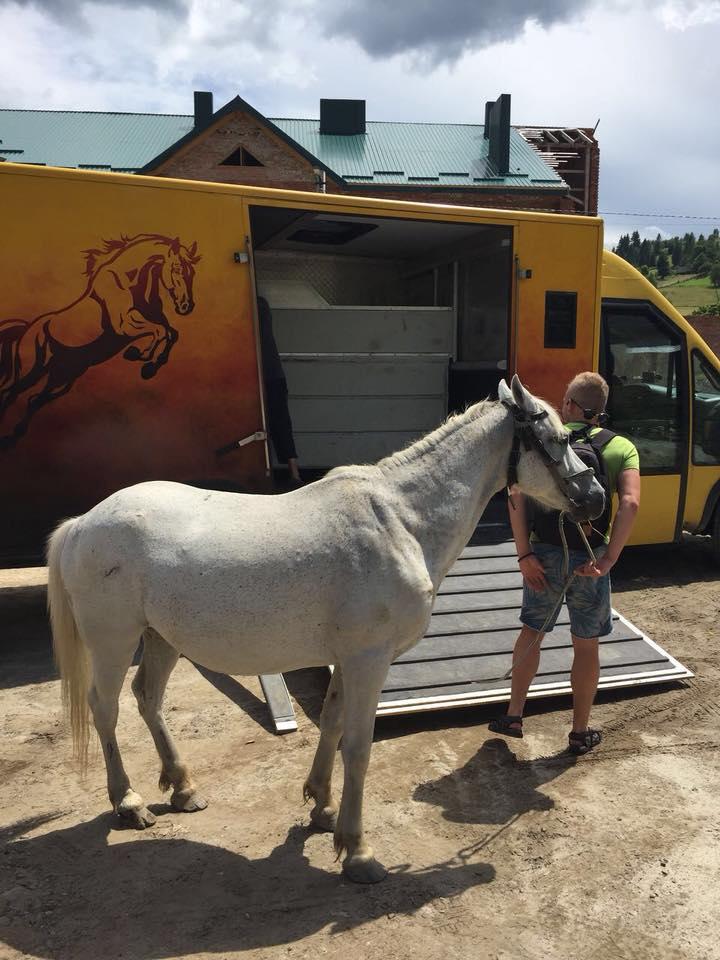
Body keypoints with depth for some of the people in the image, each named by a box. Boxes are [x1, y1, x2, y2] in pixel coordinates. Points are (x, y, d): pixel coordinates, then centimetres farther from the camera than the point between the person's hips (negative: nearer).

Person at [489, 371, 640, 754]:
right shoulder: (622, 447, 0)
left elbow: (517, 494, -13)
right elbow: (630, 503, -17)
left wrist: (524, 555, -12)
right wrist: (608, 559, -17)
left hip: (544, 556, 1)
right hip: (589, 560, -1)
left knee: (531, 632, 20)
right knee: (586, 645, 14)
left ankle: (513, 715, 25)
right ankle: (580, 732, 26)